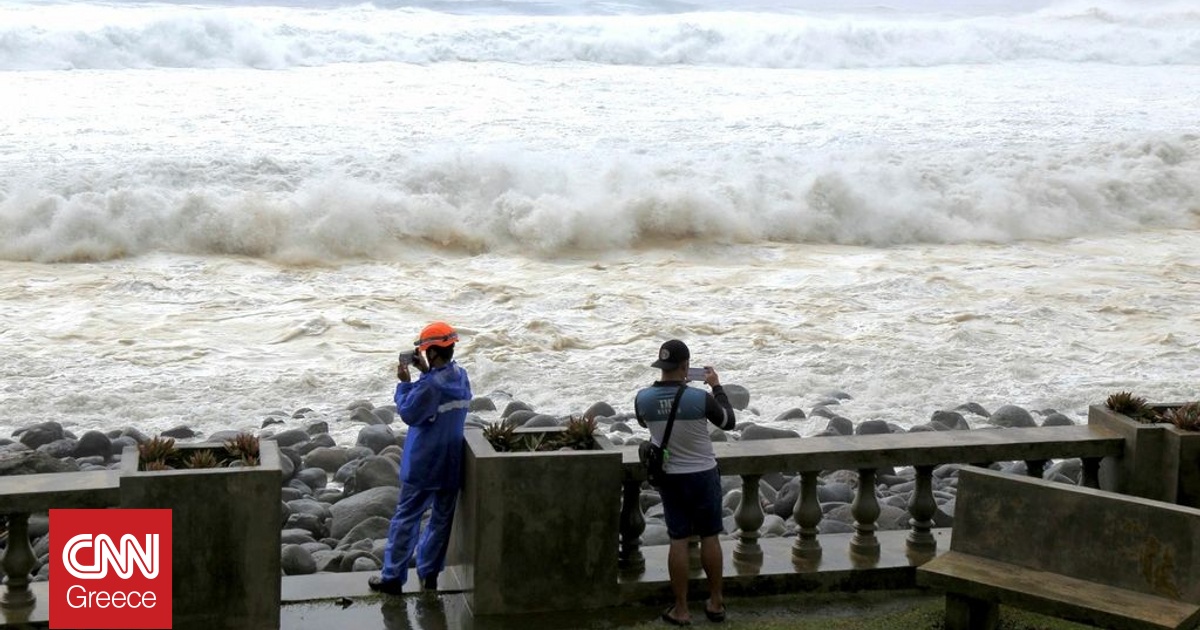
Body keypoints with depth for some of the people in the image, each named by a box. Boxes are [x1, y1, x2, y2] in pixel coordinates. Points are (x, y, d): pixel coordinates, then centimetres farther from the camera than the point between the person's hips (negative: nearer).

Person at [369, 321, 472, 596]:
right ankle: (429, 573, 23)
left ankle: (392, 577, 7)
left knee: (406, 519, 3)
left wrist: (404, 382, -6)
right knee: (442, 519, 14)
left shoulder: (431, 385, -22)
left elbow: (408, 414, -14)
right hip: (451, 464, 7)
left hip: (423, 465, -7)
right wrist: (426, 371, 10)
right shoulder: (461, 377, 1)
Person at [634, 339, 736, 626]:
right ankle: (715, 602, 22)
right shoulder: (700, 398, -21)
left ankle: (681, 609, 11)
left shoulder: (643, 399, -13)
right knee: (710, 537, 12)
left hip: (669, 477, 2)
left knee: (678, 541, 7)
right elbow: (728, 421, -2)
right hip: (703, 475, -2)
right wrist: (717, 386, 9)